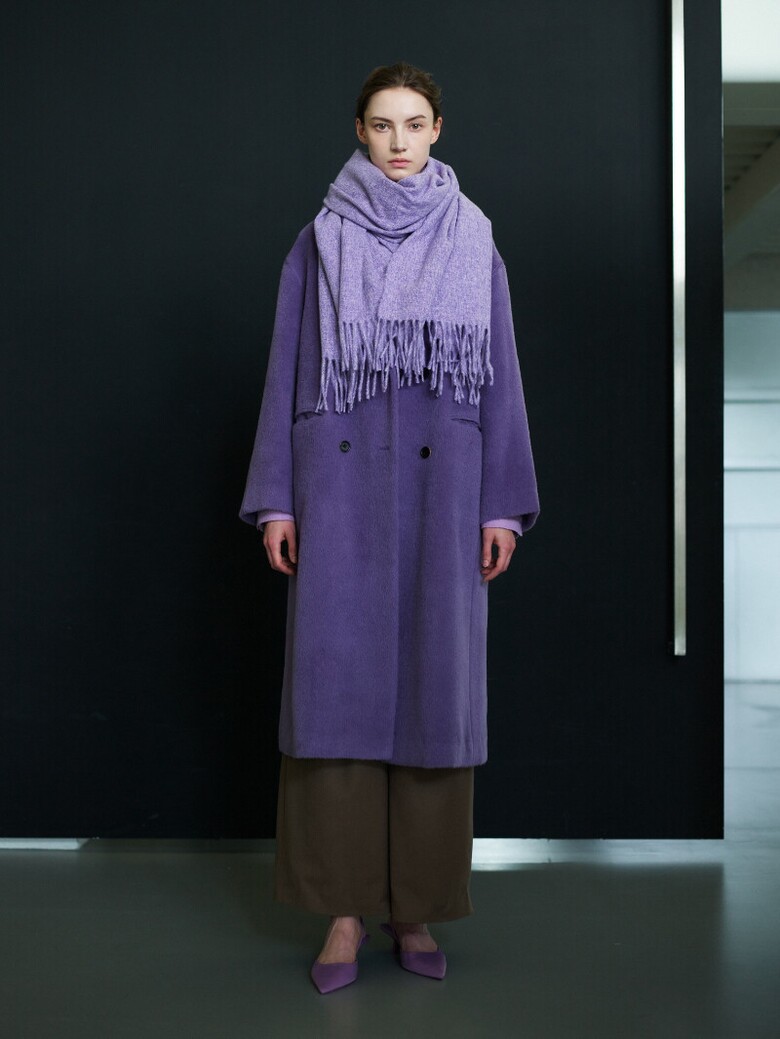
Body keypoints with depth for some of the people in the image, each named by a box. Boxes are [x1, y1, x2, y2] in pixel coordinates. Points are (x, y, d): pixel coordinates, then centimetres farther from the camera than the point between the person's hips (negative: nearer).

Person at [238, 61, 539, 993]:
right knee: (338, 679, -4)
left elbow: (499, 376, 7)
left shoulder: (472, 243, 9)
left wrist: (503, 504, 0)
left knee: (433, 680, 1)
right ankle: (346, 906, 5)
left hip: (441, 486, 1)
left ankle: (416, 904, 12)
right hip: (340, 484, 0)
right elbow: (287, 370, 6)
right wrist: (277, 499, -1)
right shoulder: (319, 242, 8)